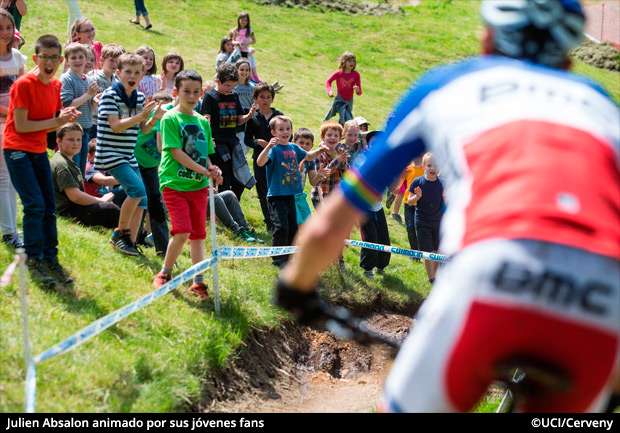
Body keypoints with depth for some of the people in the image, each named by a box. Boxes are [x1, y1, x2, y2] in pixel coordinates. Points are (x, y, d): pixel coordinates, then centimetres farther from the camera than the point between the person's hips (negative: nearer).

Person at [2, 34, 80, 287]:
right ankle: (33, 261, -5)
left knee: (49, 207, 7)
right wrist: (56, 121, -20)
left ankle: (50, 259, 15)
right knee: (35, 205, -14)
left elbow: (50, 124, 11)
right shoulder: (23, 84, -16)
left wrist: (66, 118, -10)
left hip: (39, 150, 7)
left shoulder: (55, 86, 5)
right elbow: (21, 125, -18)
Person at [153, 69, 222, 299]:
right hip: (175, 183, -6)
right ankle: (164, 274, 5)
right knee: (182, 232, -15)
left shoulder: (203, 122, 13)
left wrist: (213, 170, -4)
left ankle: (198, 281, 14)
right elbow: (176, 152, -14)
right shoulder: (170, 118, -6)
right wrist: (204, 170, -17)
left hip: (199, 185, 6)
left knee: (198, 234, 6)